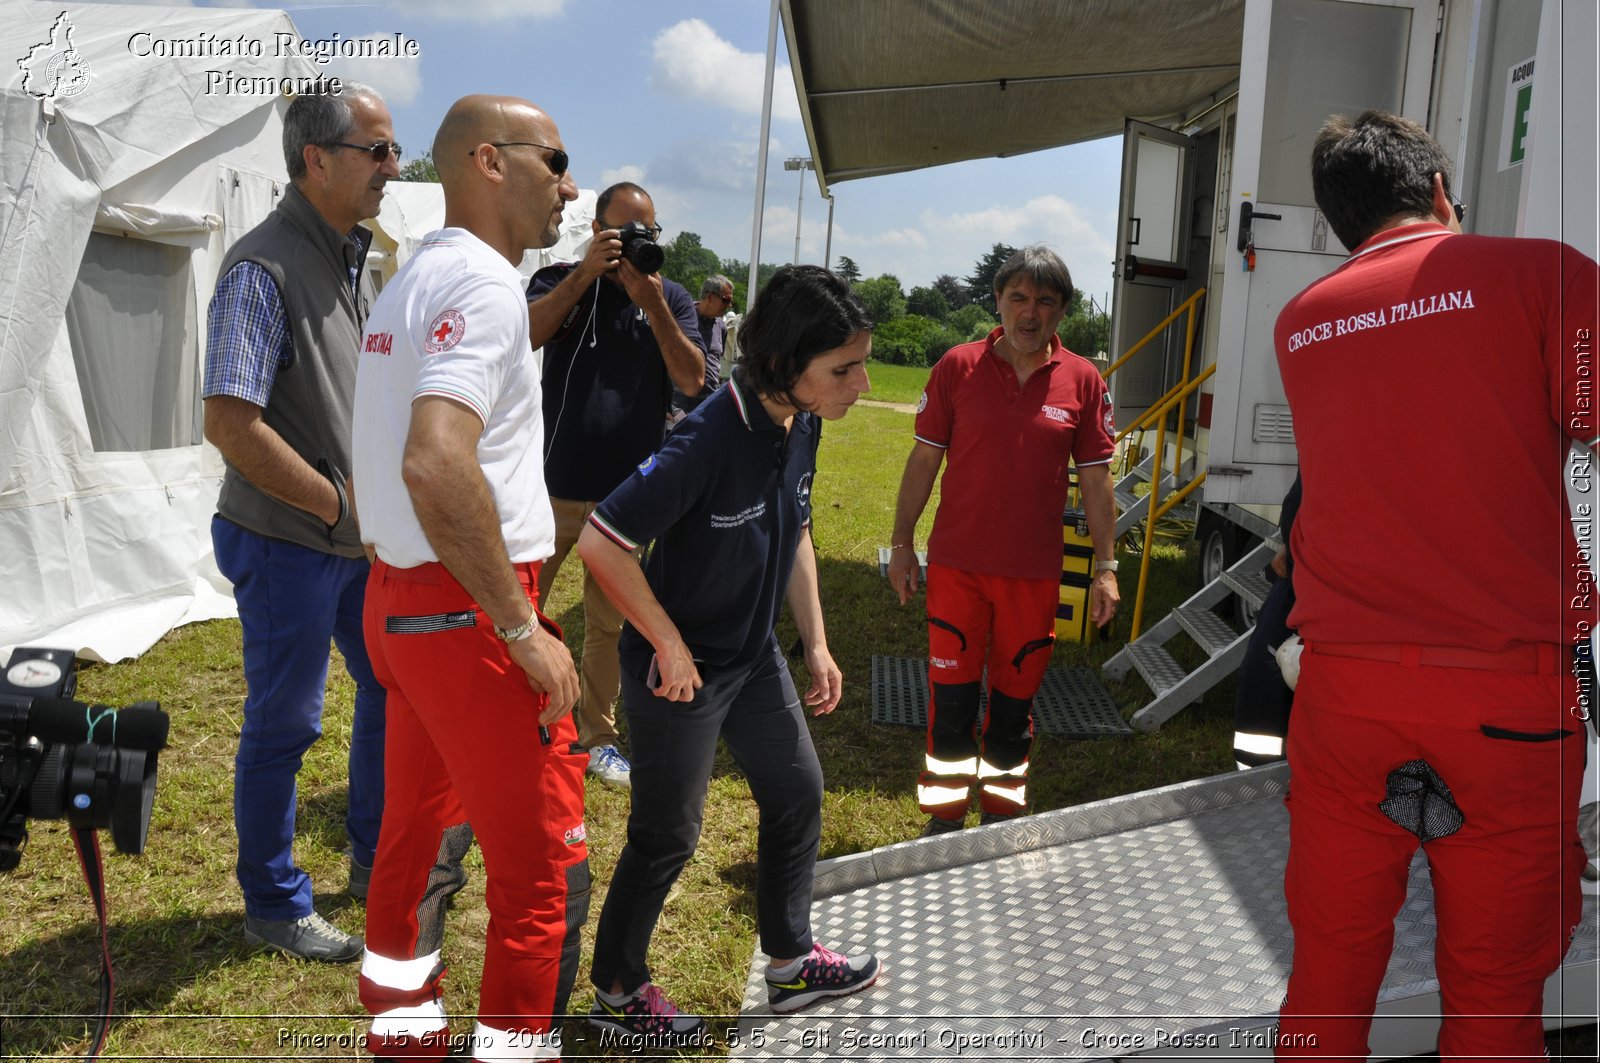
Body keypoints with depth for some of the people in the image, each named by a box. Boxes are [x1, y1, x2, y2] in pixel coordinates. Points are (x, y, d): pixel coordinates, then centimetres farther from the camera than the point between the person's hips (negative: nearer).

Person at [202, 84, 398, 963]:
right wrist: (341, 503, -20)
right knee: (284, 723, 4)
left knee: (394, 686, 17)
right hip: (286, 543, -8)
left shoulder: (358, 255, 9)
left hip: (360, 537, 9)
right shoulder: (264, 267, -19)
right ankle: (273, 906, 22)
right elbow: (229, 422, -25)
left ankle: (375, 856, 36)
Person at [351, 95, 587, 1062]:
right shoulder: (481, 281, -17)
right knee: (544, 864, -1)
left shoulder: (413, 280, 14)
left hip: (399, 599, 10)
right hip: (468, 615, -10)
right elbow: (437, 465, -30)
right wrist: (524, 630, -25)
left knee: (419, 821, 22)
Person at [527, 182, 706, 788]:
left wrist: (651, 303, -20)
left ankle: (597, 737, 28)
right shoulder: (562, 281, 1)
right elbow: (525, 334, -19)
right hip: (553, 487, -1)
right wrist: (588, 271, -24)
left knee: (609, 623, 14)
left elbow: (693, 381, -10)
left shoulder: (671, 299, 4)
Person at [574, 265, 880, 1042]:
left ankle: (791, 962, 37)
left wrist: (816, 644, 8)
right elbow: (600, 542, -29)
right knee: (668, 835, 7)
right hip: (682, 669, -8)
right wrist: (670, 647, -21)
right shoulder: (710, 441, -31)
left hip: (755, 657, 8)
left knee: (797, 793, 17)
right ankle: (616, 992, 29)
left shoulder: (802, 426, -5)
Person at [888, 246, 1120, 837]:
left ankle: (1001, 815, 29)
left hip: (1034, 571, 1)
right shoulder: (958, 366, -1)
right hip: (956, 565, 0)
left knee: (1015, 698, 12)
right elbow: (924, 459, 3)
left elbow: (1095, 479, 4)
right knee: (951, 693, 5)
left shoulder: (1082, 381, 0)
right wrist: (901, 544, 3)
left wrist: (1105, 567, 2)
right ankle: (945, 815, 21)